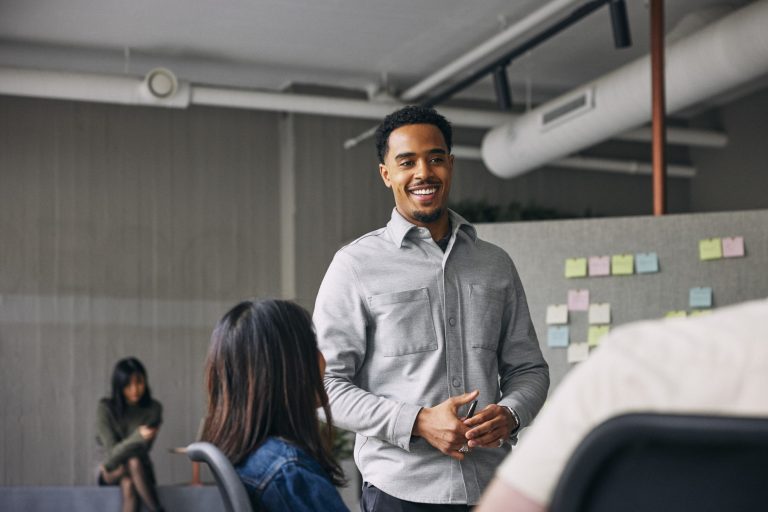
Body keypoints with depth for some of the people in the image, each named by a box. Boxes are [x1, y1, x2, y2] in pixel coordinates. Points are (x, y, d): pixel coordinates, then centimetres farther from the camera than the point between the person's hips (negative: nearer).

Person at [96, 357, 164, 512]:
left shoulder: (153, 409, -8)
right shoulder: (105, 409, -14)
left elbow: (142, 450, -11)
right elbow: (112, 452, -20)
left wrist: (109, 467, -17)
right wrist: (138, 437, -36)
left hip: (140, 471, 1)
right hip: (110, 473, -1)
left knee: (135, 463, -35)